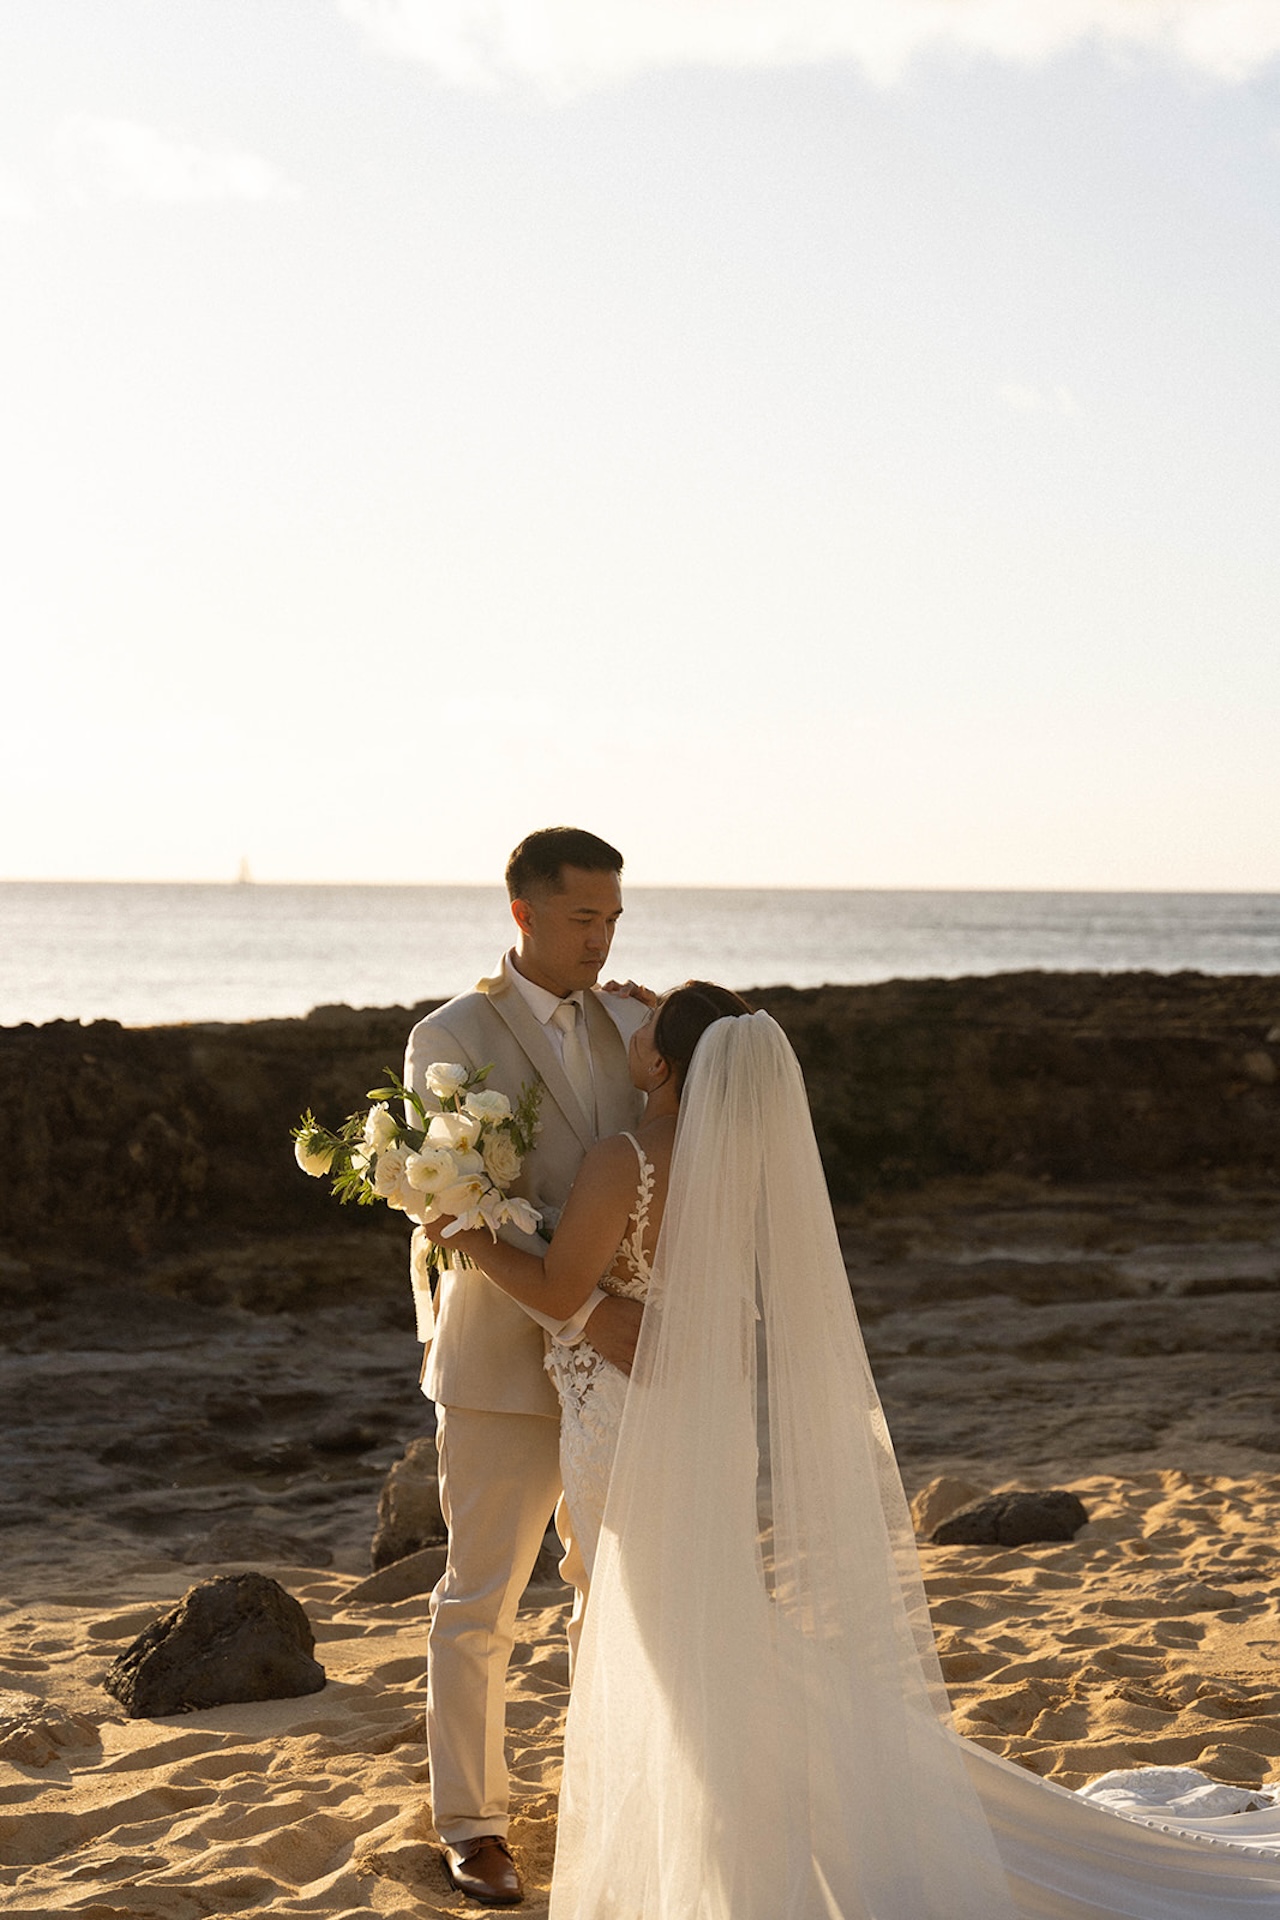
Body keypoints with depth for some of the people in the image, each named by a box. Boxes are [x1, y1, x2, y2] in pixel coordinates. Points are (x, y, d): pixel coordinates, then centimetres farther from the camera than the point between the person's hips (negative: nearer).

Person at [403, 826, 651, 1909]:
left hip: (615, 1361, 5)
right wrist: (587, 1313, -29)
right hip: (503, 1366, -5)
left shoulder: (626, 1028, 8)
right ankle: (472, 1821, 16)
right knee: (481, 1598, 4)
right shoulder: (451, 1040, -10)